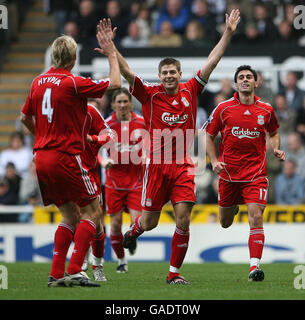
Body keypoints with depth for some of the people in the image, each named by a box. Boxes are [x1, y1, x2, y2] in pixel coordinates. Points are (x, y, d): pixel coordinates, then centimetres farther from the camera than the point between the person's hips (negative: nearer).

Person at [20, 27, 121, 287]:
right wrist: (112, 54, 8)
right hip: (66, 156, -7)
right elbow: (114, 83, -5)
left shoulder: (38, 82, 8)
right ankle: (74, 271, -11)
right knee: (92, 211, 0)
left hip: (42, 157, 7)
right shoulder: (72, 83, -13)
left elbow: (25, 117, 19)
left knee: (70, 215, 15)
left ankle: (56, 273, 8)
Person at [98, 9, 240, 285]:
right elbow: (126, 71, -8)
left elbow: (212, 62, 6)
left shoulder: (190, 92, 6)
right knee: (150, 222, 5)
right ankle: (135, 229, 44)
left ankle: (174, 273, 3)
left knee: (183, 219, -9)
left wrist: (228, 33, 2)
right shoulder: (150, 94, -1)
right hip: (157, 165, -1)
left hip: (183, 166, 1)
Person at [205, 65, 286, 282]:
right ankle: (232, 209, 53)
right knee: (225, 223, 15)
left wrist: (276, 149, 1)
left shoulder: (266, 110, 2)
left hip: (256, 173, -1)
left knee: (256, 217, -18)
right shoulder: (224, 108, -1)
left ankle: (255, 265, -18)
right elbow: (209, 136, 8)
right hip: (229, 173, 1)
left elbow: (274, 133, 21)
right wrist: (214, 161, -5)